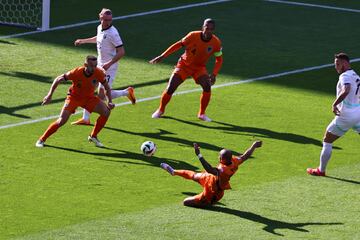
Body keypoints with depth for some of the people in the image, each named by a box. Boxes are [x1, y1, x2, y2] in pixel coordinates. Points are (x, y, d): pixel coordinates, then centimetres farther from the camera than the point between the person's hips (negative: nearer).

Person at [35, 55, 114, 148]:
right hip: (74, 97, -3)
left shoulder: (99, 73, -21)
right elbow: (58, 79, -16)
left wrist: (109, 101, -13)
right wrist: (49, 95, -18)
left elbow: (106, 87, -2)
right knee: (62, 120, -18)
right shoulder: (76, 73, -29)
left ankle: (93, 136, 5)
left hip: (89, 97, 3)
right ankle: (42, 139, 0)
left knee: (106, 112, -14)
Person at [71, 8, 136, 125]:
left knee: (102, 95, -8)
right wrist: (83, 41, 34)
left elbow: (121, 52, -23)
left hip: (109, 67, -8)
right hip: (99, 65, 8)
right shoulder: (100, 28, 4)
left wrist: (109, 63, -29)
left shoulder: (113, 33, -22)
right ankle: (85, 119, 15)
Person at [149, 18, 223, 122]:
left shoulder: (216, 42, -18)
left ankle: (201, 114, -5)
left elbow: (219, 60, -6)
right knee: (170, 88, -9)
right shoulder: (193, 36, -23)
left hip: (199, 67, 1)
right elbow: (179, 44, -9)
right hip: (184, 64, -1)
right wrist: (162, 56, -10)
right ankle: (160, 110, 18)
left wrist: (214, 74, -21)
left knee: (207, 86, -24)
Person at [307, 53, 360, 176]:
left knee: (327, 141, 9)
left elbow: (346, 91, -34)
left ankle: (321, 170, 17)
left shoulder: (345, 76, -13)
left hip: (345, 116, -7)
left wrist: (334, 104, -32)